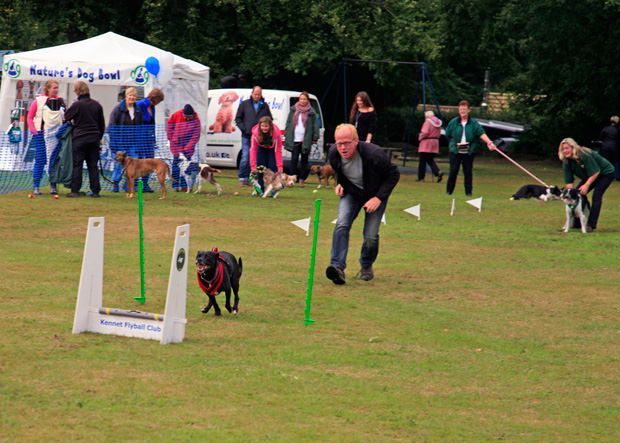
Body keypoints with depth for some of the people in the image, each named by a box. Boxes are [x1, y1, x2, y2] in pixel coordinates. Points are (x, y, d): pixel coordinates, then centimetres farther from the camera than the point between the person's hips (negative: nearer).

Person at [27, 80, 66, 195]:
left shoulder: (60, 101, 8)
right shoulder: (38, 101, 0)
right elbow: (30, 116, 3)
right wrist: (33, 129, -9)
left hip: (56, 134, 2)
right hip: (41, 134, -2)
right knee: (40, 160, -3)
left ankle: (53, 186, 9)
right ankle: (36, 187, 2)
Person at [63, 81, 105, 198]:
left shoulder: (77, 105, -10)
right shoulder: (96, 105, 6)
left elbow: (66, 118, -2)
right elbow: (102, 124, 13)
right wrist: (99, 137, 22)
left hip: (79, 139, -4)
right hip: (94, 139, 4)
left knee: (77, 165, 0)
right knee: (93, 165, 8)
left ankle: (75, 190, -2)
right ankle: (95, 190, 6)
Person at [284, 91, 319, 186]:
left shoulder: (311, 113, 2)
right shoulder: (293, 110, 9)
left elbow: (315, 126, 0)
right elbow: (288, 123, 12)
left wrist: (315, 138, -7)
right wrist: (287, 135, 5)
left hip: (306, 140, -1)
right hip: (295, 139, 1)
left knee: (304, 160, 4)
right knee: (294, 159, -3)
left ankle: (302, 179, 9)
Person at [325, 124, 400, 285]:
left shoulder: (374, 154, -34)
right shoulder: (333, 154, -19)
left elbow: (393, 175, -18)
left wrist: (379, 198, -24)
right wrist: (339, 184, -11)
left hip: (375, 195, -3)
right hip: (351, 193, 3)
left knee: (371, 236, -8)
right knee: (342, 224, -21)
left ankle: (366, 267, 22)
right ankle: (337, 267, -27)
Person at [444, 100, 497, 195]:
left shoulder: (474, 123, 0)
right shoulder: (453, 122, 2)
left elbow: (482, 133, -11)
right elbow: (447, 135, 10)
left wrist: (489, 142, -26)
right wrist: (454, 143, 2)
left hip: (469, 152, 0)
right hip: (455, 151, 0)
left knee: (468, 172, 4)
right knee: (453, 171, 0)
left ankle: (468, 192, 10)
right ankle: (449, 191, 8)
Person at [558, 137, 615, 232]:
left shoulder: (584, 155, -33)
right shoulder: (566, 162, -12)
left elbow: (596, 172, -29)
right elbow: (569, 181, -10)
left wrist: (586, 185, -29)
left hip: (606, 173, -8)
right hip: (589, 176, 8)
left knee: (596, 196, -21)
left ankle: (591, 225, -20)